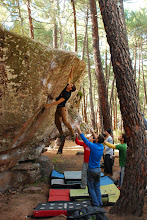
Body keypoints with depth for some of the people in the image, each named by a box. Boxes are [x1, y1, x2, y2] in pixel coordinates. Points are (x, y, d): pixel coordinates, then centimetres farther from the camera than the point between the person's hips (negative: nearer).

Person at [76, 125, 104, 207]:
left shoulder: (93, 146, -21)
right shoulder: (102, 146, -4)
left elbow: (84, 138, -14)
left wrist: (79, 129, -3)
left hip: (91, 169, -6)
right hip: (98, 169, 6)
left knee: (91, 188, 7)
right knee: (97, 187, 18)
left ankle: (95, 203, 10)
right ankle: (100, 202, 21)